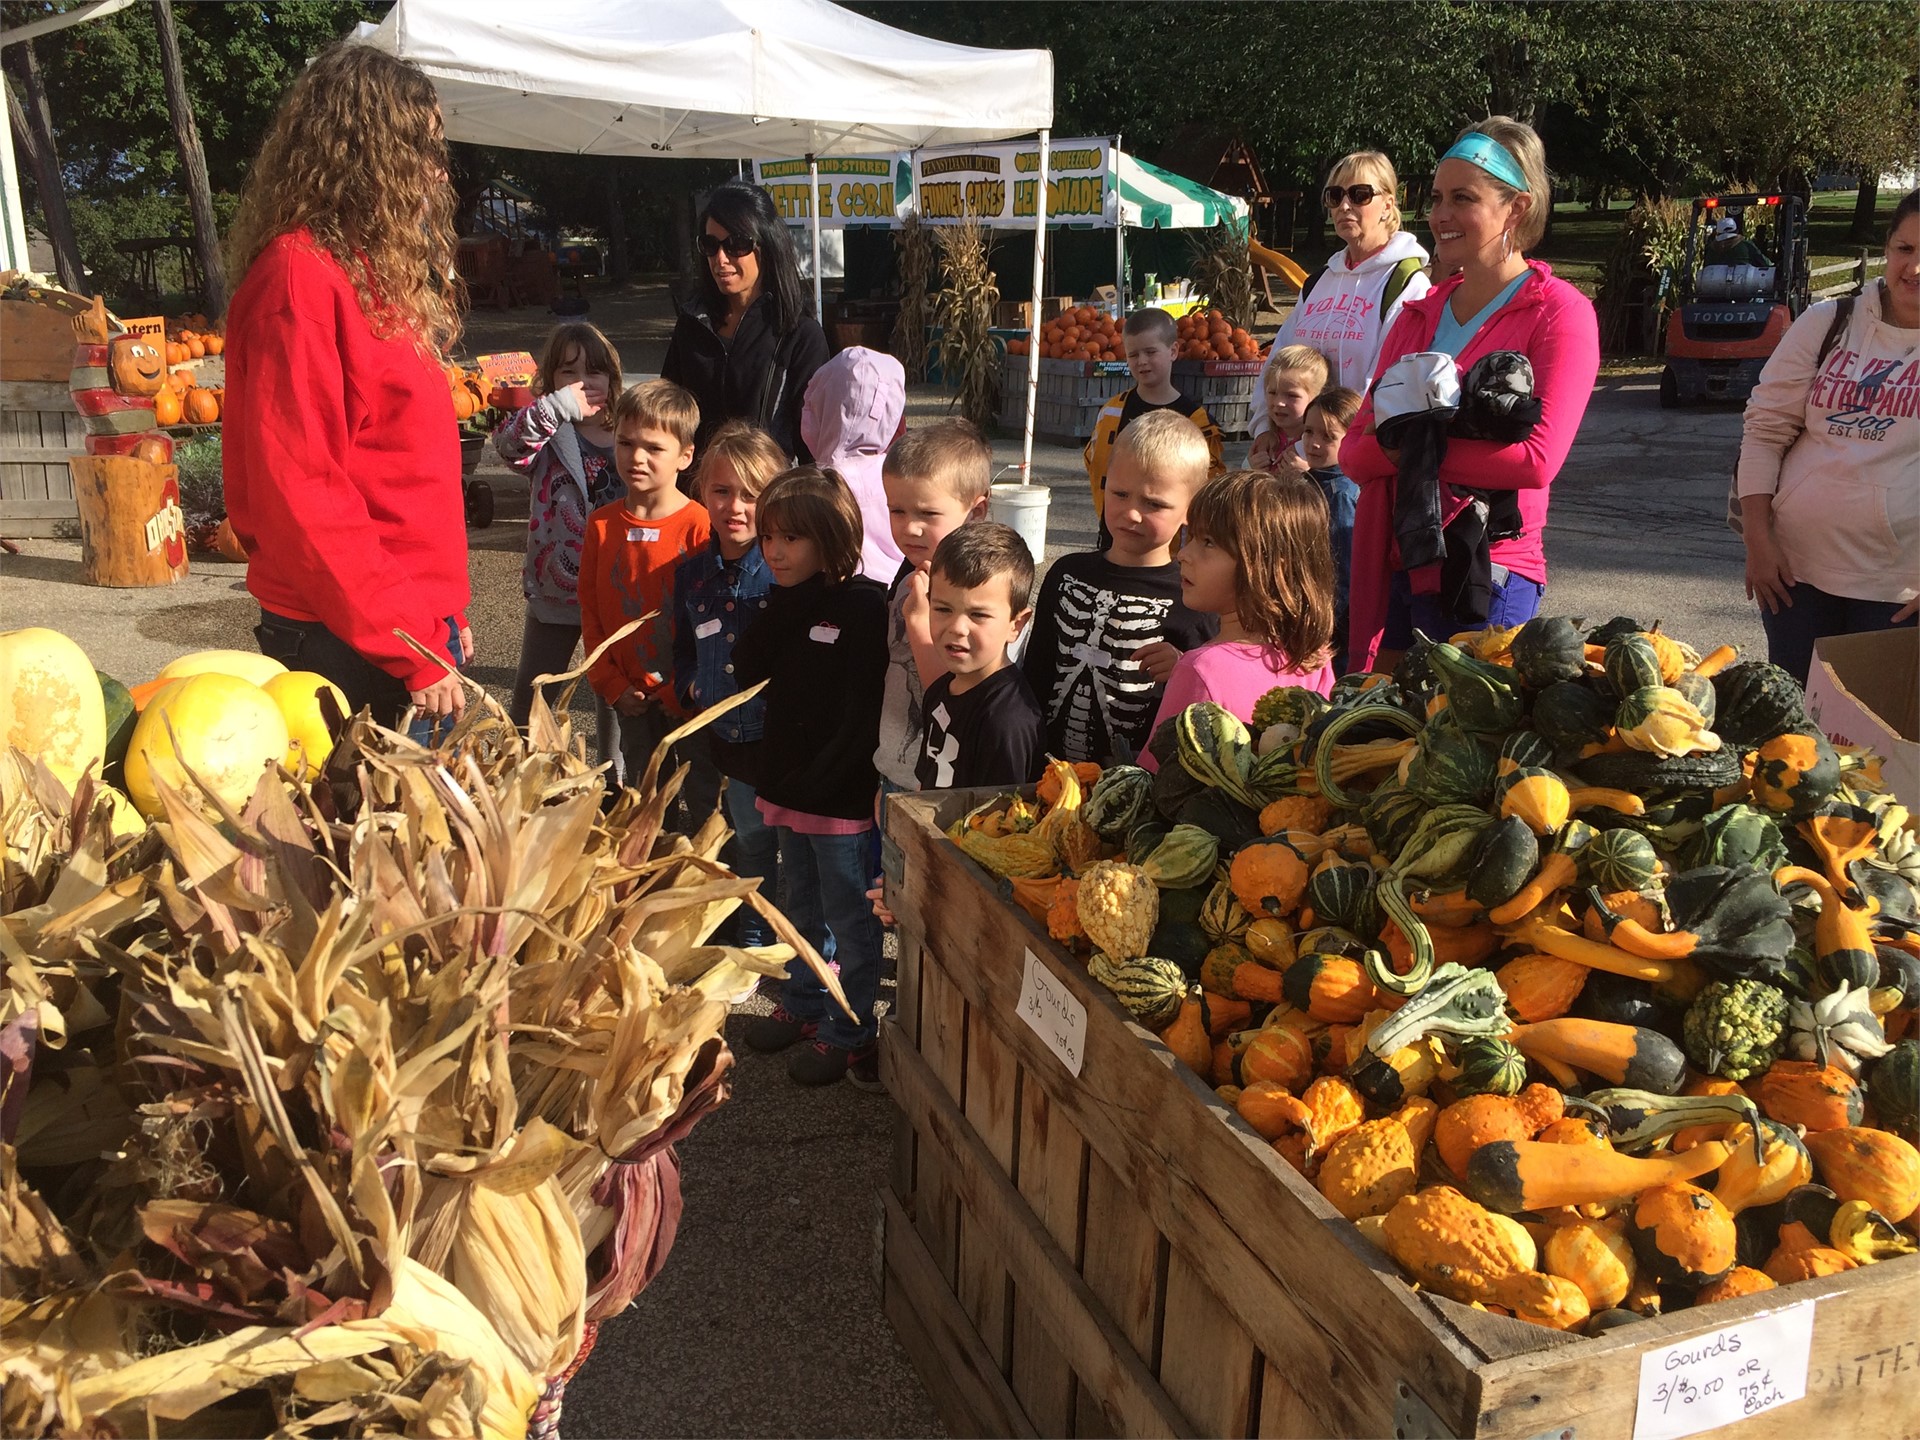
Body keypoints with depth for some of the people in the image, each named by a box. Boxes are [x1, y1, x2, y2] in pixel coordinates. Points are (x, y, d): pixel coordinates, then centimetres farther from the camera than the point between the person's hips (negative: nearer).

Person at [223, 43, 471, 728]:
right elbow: (300, 490, -20)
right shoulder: (300, 272, -13)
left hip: (419, 629, 8)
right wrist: (412, 648, -20)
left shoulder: (375, 271, 14)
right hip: (349, 647, -8)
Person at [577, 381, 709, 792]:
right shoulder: (601, 524, 3)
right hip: (629, 699, 4)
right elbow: (591, 611, 7)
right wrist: (612, 685, -1)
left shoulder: (699, 527, -12)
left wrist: (680, 691, -13)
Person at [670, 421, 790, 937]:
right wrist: (690, 688, 3)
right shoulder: (691, 573, 6)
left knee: (755, 845, 9)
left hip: (767, 738, -5)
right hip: (711, 736, 5)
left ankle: (756, 943, 27)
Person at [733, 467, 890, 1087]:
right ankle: (803, 1005, 40)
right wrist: (781, 604, -11)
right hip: (790, 784, 8)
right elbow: (747, 668, -2)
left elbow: (862, 711, -21)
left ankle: (849, 1035, 17)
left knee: (848, 918, 4)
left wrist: (818, 779, -21)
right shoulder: (789, 599, 7)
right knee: (801, 907, 23)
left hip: (841, 795, -8)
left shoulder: (863, 605, -17)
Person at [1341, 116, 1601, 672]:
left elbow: (1537, 458, -17)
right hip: (1390, 568, 6)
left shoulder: (1559, 313, -4)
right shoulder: (1418, 315, 14)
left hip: (1486, 576, -5)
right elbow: (1355, 452, 6)